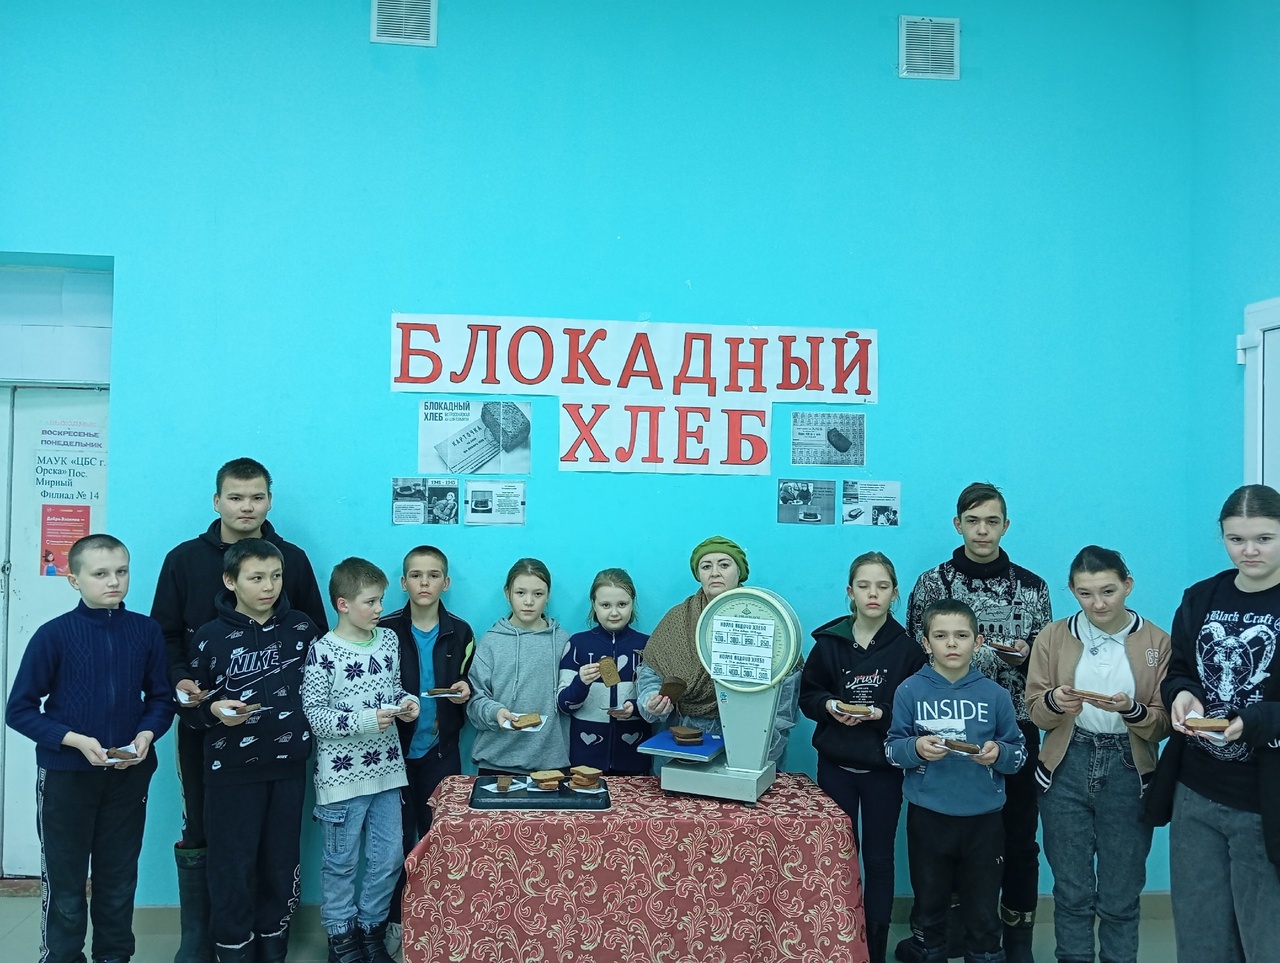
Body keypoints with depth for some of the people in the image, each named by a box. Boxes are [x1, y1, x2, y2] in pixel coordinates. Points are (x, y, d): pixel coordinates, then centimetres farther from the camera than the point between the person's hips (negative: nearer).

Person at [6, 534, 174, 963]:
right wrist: (76, 740, -18)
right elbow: (20, 710, -8)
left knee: (119, 879, 16)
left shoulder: (146, 631, -4)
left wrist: (146, 735, -14)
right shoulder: (54, 634, -11)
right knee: (64, 883, 11)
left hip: (129, 775, 2)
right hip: (66, 776, -2)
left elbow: (160, 699, 4)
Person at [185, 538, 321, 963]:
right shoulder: (210, 637, -6)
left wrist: (312, 736, 4)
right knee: (233, 868, 4)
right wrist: (215, 711, -20)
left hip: (288, 767, 2)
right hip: (231, 772, -2)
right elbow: (193, 706, 0)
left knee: (281, 864, 10)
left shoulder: (302, 628, 1)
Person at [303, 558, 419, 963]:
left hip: (385, 768, 5)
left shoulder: (389, 640, 3)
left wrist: (406, 702, -4)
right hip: (342, 773, -5)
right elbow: (314, 713, -15)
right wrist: (364, 721, -23)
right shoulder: (323, 652, -15)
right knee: (342, 862, 10)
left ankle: (372, 928, 31)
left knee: (389, 858, 12)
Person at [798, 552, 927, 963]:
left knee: (878, 859, 10)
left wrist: (883, 713, -20)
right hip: (835, 765, 1)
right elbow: (806, 696, 3)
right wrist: (829, 706, -16)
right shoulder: (828, 641, -3)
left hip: (883, 768, -1)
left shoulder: (908, 647, -7)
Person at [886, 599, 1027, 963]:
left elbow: (1019, 753, 3)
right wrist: (916, 748, -22)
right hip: (927, 817, 0)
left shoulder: (994, 694, -2)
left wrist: (999, 753, -18)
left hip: (983, 819, 0)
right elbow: (891, 749, -2)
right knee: (929, 905, 16)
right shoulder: (910, 691, -5)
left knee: (983, 913, 12)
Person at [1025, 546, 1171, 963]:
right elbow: (1035, 710, 1)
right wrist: (1054, 702, -20)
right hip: (1067, 770, 1)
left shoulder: (1157, 641, -3)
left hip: (1128, 774, -1)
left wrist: (1132, 710, -23)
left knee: (1120, 895, 9)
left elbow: (1164, 723, -3)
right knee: (1071, 890, 9)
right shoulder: (1053, 636, -1)